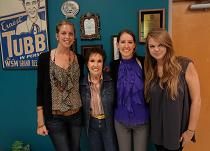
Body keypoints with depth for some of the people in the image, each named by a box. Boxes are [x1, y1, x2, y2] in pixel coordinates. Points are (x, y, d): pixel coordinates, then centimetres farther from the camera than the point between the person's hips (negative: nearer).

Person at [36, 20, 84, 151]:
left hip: (76, 115, 4)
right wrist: (40, 122, -6)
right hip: (55, 118, -3)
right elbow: (40, 89, -6)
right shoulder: (45, 58, -8)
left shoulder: (79, 58, 2)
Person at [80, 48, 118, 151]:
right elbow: (81, 107, 5)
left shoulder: (110, 80, -13)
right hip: (91, 125, 2)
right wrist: (84, 124, 4)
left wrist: (114, 122, -7)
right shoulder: (82, 83, -8)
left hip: (108, 124, -1)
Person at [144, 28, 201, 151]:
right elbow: (150, 99, 7)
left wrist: (190, 130, -11)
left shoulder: (185, 65, -15)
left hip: (177, 130, -4)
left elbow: (196, 100, -14)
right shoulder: (150, 69, -2)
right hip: (157, 130, 4)